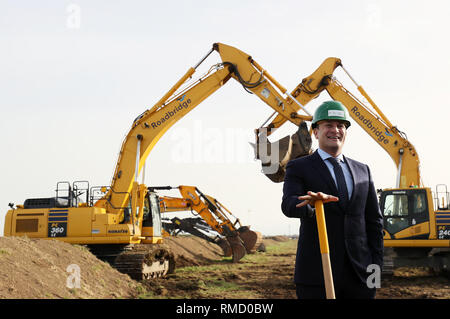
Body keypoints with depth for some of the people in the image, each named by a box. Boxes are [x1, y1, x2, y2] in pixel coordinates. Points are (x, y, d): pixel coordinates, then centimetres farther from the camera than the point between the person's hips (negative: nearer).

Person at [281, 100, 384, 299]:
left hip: (359, 275, 4)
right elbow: (289, 205, -16)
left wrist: (376, 266, 5)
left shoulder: (362, 171, 15)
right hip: (317, 274, -4)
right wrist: (311, 202, -38)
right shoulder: (298, 168, 2)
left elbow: (374, 221, 16)